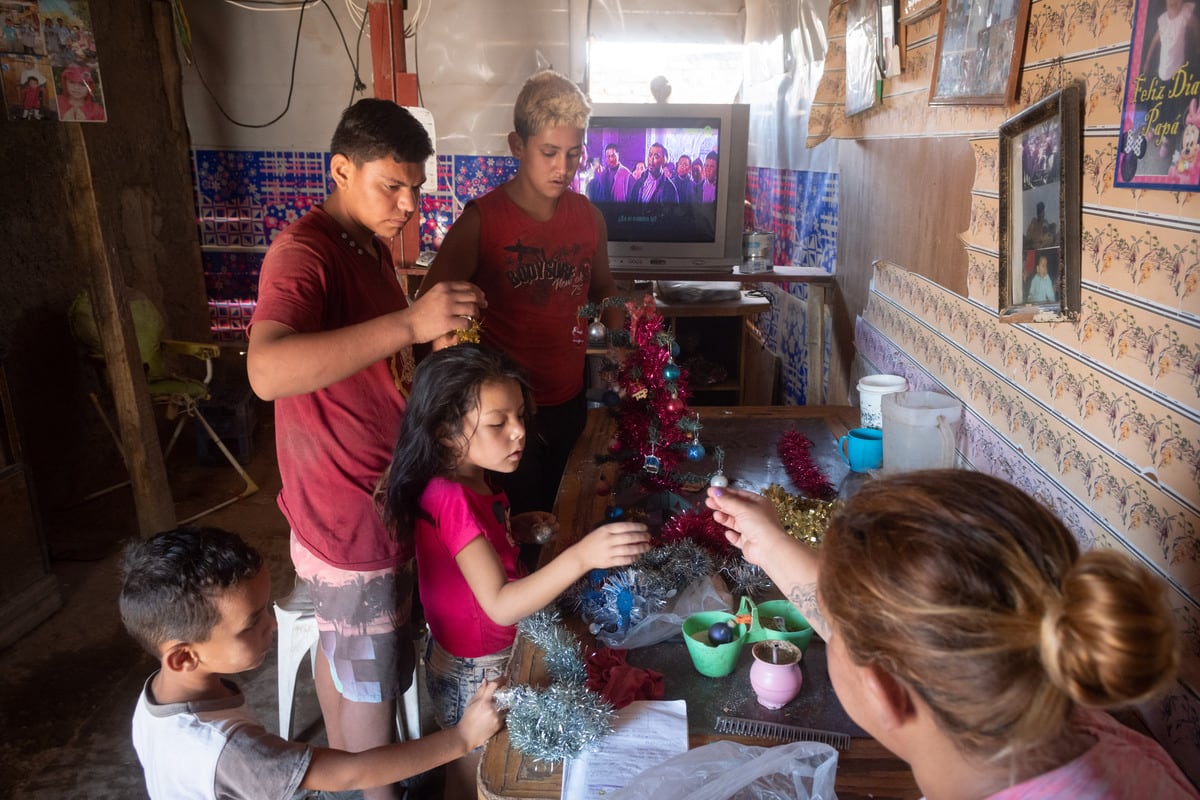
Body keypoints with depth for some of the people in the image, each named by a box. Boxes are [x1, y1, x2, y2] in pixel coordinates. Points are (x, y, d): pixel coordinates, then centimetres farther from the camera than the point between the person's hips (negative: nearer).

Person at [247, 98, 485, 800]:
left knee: (341, 647, 26)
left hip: (377, 495, 10)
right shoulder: (304, 253, -22)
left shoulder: (371, 245, 9)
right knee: (374, 684, 7)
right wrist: (410, 322, -44)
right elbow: (266, 372, -41)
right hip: (350, 514, -10)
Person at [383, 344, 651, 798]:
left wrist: (517, 528, -4)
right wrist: (581, 556, -51)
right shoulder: (451, 498, -32)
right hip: (473, 671, -8)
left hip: (494, 656, 8)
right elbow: (500, 605, -40)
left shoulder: (474, 480, -4)